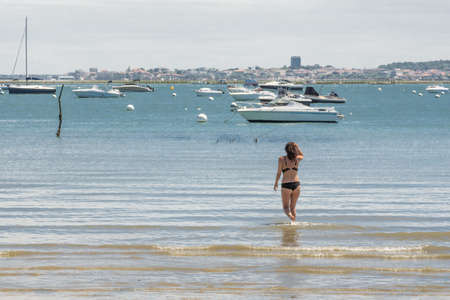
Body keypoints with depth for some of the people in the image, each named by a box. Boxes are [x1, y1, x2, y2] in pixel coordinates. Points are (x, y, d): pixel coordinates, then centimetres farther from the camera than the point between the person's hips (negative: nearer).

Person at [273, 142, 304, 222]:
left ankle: (290, 215, -26)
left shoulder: (281, 159, -5)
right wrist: (297, 146, 15)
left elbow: (279, 173, -4)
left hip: (286, 185, -3)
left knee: (285, 207, 4)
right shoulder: (297, 159, 2)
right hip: (296, 184, 3)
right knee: (293, 207, 16)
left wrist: (276, 183, 9)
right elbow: (302, 155, 27)